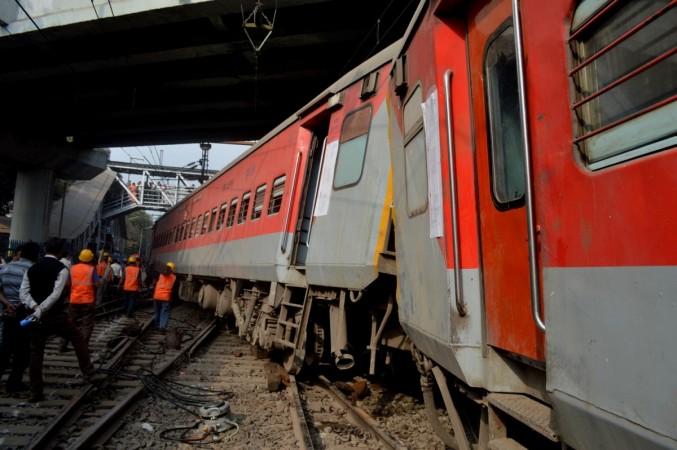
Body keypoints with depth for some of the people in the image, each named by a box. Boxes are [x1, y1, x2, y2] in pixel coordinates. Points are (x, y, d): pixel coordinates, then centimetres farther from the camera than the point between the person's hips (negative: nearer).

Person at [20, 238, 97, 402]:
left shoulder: (31, 269, 7)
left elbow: (23, 292, -3)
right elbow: (56, 294, -21)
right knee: (78, 340, 16)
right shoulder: (61, 269, -9)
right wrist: (40, 310, -21)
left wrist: (34, 307, -14)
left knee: (36, 353, 12)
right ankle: (88, 372, 19)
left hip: (37, 316, 5)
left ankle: (35, 393, 18)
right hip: (56, 315, -4)